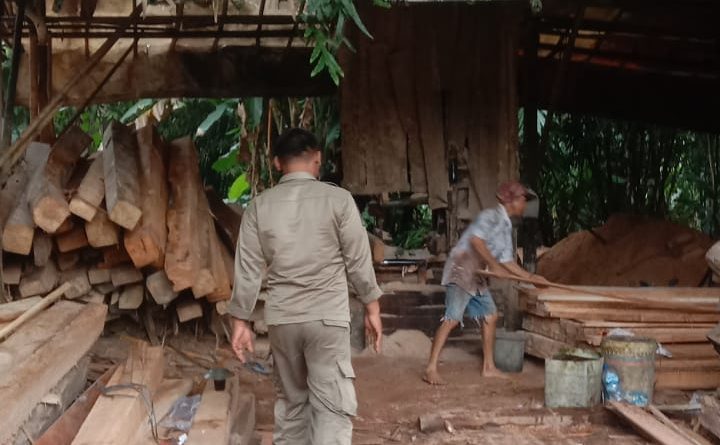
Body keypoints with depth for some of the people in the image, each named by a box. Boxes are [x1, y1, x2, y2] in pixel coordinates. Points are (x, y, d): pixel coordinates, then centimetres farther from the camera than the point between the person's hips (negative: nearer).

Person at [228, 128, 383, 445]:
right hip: (327, 317, -3)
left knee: (290, 400, 18)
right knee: (332, 405, -2)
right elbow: (358, 261, -3)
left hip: (281, 318, 3)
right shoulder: (338, 199, -6)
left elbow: (248, 270, 2)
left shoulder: (259, 206, 2)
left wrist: (240, 321, 9)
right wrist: (372, 308, 7)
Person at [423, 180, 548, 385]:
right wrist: (494, 265, -26)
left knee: (490, 316, 11)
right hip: (461, 270, -10)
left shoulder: (506, 226, 18)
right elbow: (476, 239, -26)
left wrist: (530, 277, 19)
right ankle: (431, 369, -17)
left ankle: (488, 367, 20)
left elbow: (506, 260, 21)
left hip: (477, 276, 10)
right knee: (452, 319, -16)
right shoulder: (491, 216, -10)